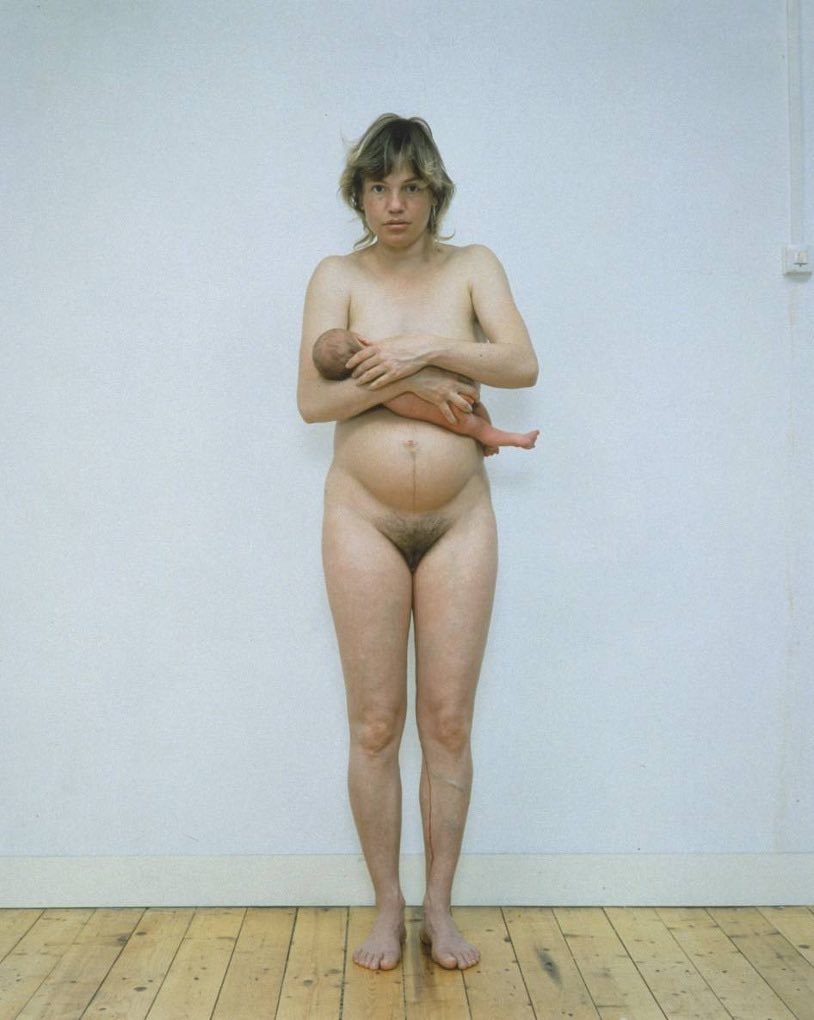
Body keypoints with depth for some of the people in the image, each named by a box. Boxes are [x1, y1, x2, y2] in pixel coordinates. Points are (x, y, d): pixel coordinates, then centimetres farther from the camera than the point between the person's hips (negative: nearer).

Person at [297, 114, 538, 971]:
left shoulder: (472, 266, 8)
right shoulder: (338, 275, 5)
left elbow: (522, 363, -6)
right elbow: (311, 399, -6)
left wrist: (423, 349, -15)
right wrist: (412, 381, -14)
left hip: (458, 521, 1)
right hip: (364, 519, 0)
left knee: (448, 722, 4)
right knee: (374, 724, 3)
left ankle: (440, 910, 20)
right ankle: (386, 908, 20)